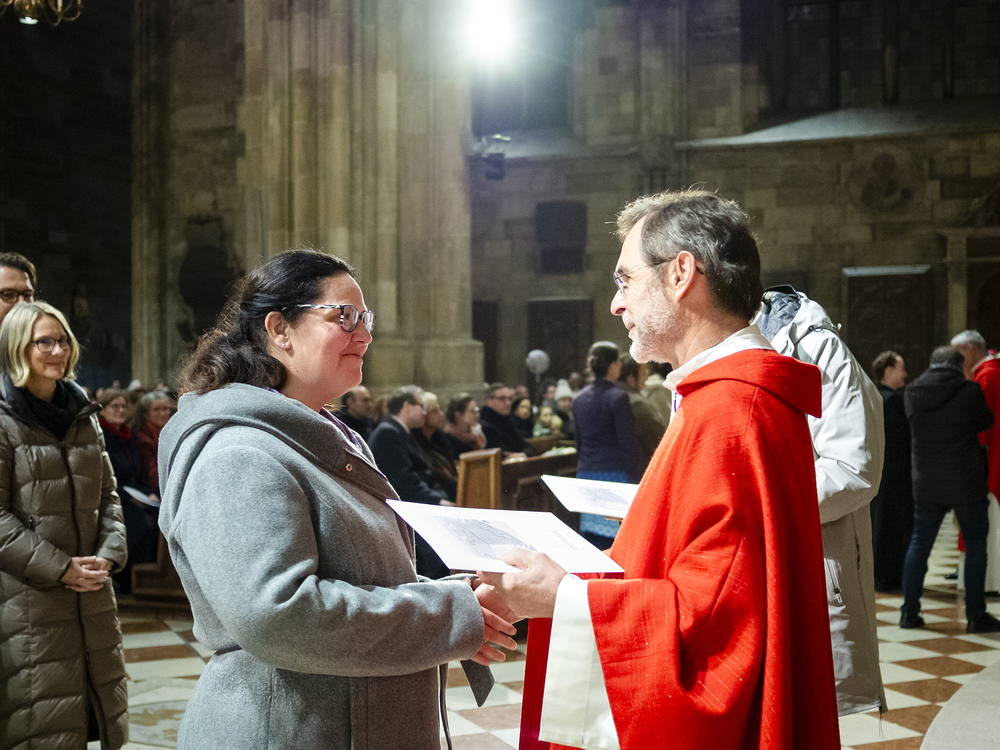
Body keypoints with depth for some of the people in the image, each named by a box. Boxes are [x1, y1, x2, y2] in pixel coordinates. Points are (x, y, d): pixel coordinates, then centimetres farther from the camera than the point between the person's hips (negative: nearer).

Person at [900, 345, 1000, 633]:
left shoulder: (912, 393, 0)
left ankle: (909, 612, 13)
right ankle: (976, 615, 7)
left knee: (919, 544, 12)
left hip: (926, 484, 4)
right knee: (975, 546, 6)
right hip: (967, 484, -4)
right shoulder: (969, 391, -10)